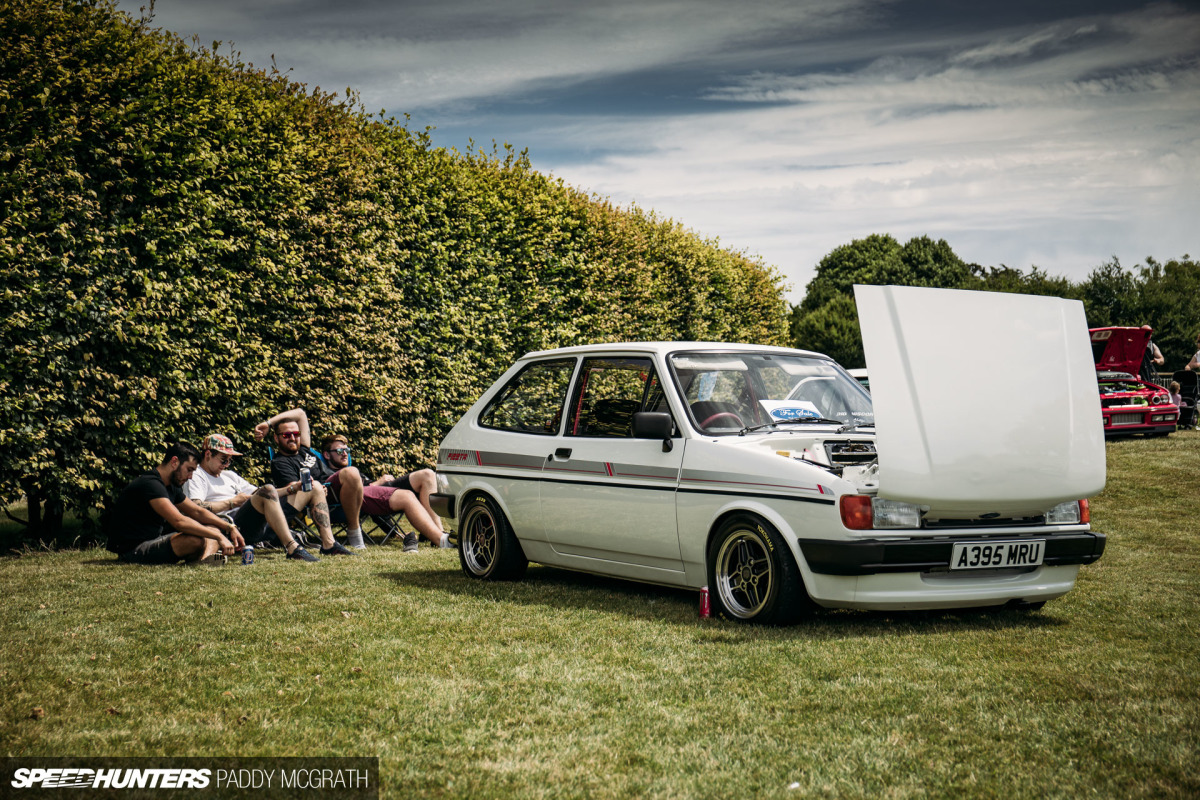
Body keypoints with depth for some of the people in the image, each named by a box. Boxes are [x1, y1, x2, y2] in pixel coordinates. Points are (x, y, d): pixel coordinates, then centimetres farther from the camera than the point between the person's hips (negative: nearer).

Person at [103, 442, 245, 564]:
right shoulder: (150, 484, -19)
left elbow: (198, 512, 23)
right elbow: (179, 521, -30)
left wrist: (230, 527, 10)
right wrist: (219, 537, -28)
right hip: (133, 551, -11)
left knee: (212, 529, 4)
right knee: (196, 540, -34)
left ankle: (206, 558, -25)